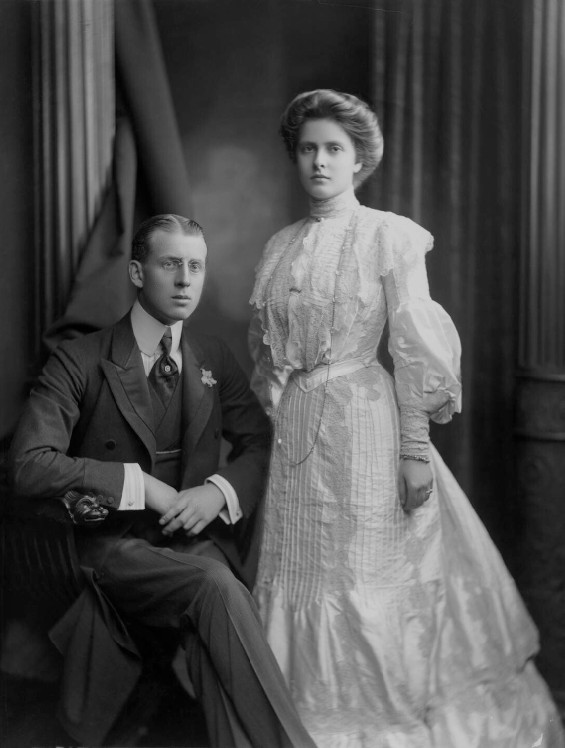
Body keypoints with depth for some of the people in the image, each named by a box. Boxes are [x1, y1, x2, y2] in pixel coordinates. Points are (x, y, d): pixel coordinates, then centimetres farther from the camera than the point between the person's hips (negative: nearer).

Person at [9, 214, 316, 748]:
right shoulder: (80, 362, -5)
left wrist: (221, 489, -8)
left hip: (200, 538, 4)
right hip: (118, 544, -3)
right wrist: (138, 483, -19)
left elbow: (260, 441, 14)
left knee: (208, 626, -30)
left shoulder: (214, 359, 10)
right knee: (218, 589, -31)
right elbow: (30, 466, -14)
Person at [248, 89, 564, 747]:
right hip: (295, 426, 5)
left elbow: (415, 349, -9)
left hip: (365, 420, -5)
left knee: (370, 572, 2)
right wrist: (275, 412, 13)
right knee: (300, 570, 10)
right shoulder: (281, 247, 9)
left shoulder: (388, 236, -5)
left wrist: (416, 450, -13)